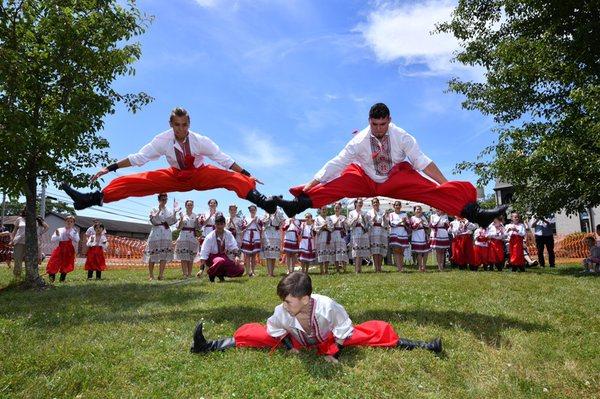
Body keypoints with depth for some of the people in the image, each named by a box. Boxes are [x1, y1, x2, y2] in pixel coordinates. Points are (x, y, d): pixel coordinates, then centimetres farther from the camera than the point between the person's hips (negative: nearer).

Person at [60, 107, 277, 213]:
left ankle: (257, 198, -49)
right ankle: (92, 198, -12)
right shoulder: (162, 140, -19)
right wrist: (110, 168, -17)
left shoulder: (201, 141, -25)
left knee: (231, 178, -33)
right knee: (133, 182, -13)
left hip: (200, 175, -2)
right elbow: (138, 157, -14)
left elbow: (224, 159, -25)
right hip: (175, 176, 2)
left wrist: (247, 175, -31)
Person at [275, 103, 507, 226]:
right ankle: (298, 203, -38)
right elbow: (336, 164, -21)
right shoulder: (359, 141, -18)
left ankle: (474, 213, -32)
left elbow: (422, 161, -18)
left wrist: (445, 184, -24)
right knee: (338, 185, -27)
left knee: (431, 190, -24)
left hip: (397, 180, 0)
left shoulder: (402, 137, -16)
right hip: (366, 181, 1)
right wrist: (311, 184, -27)